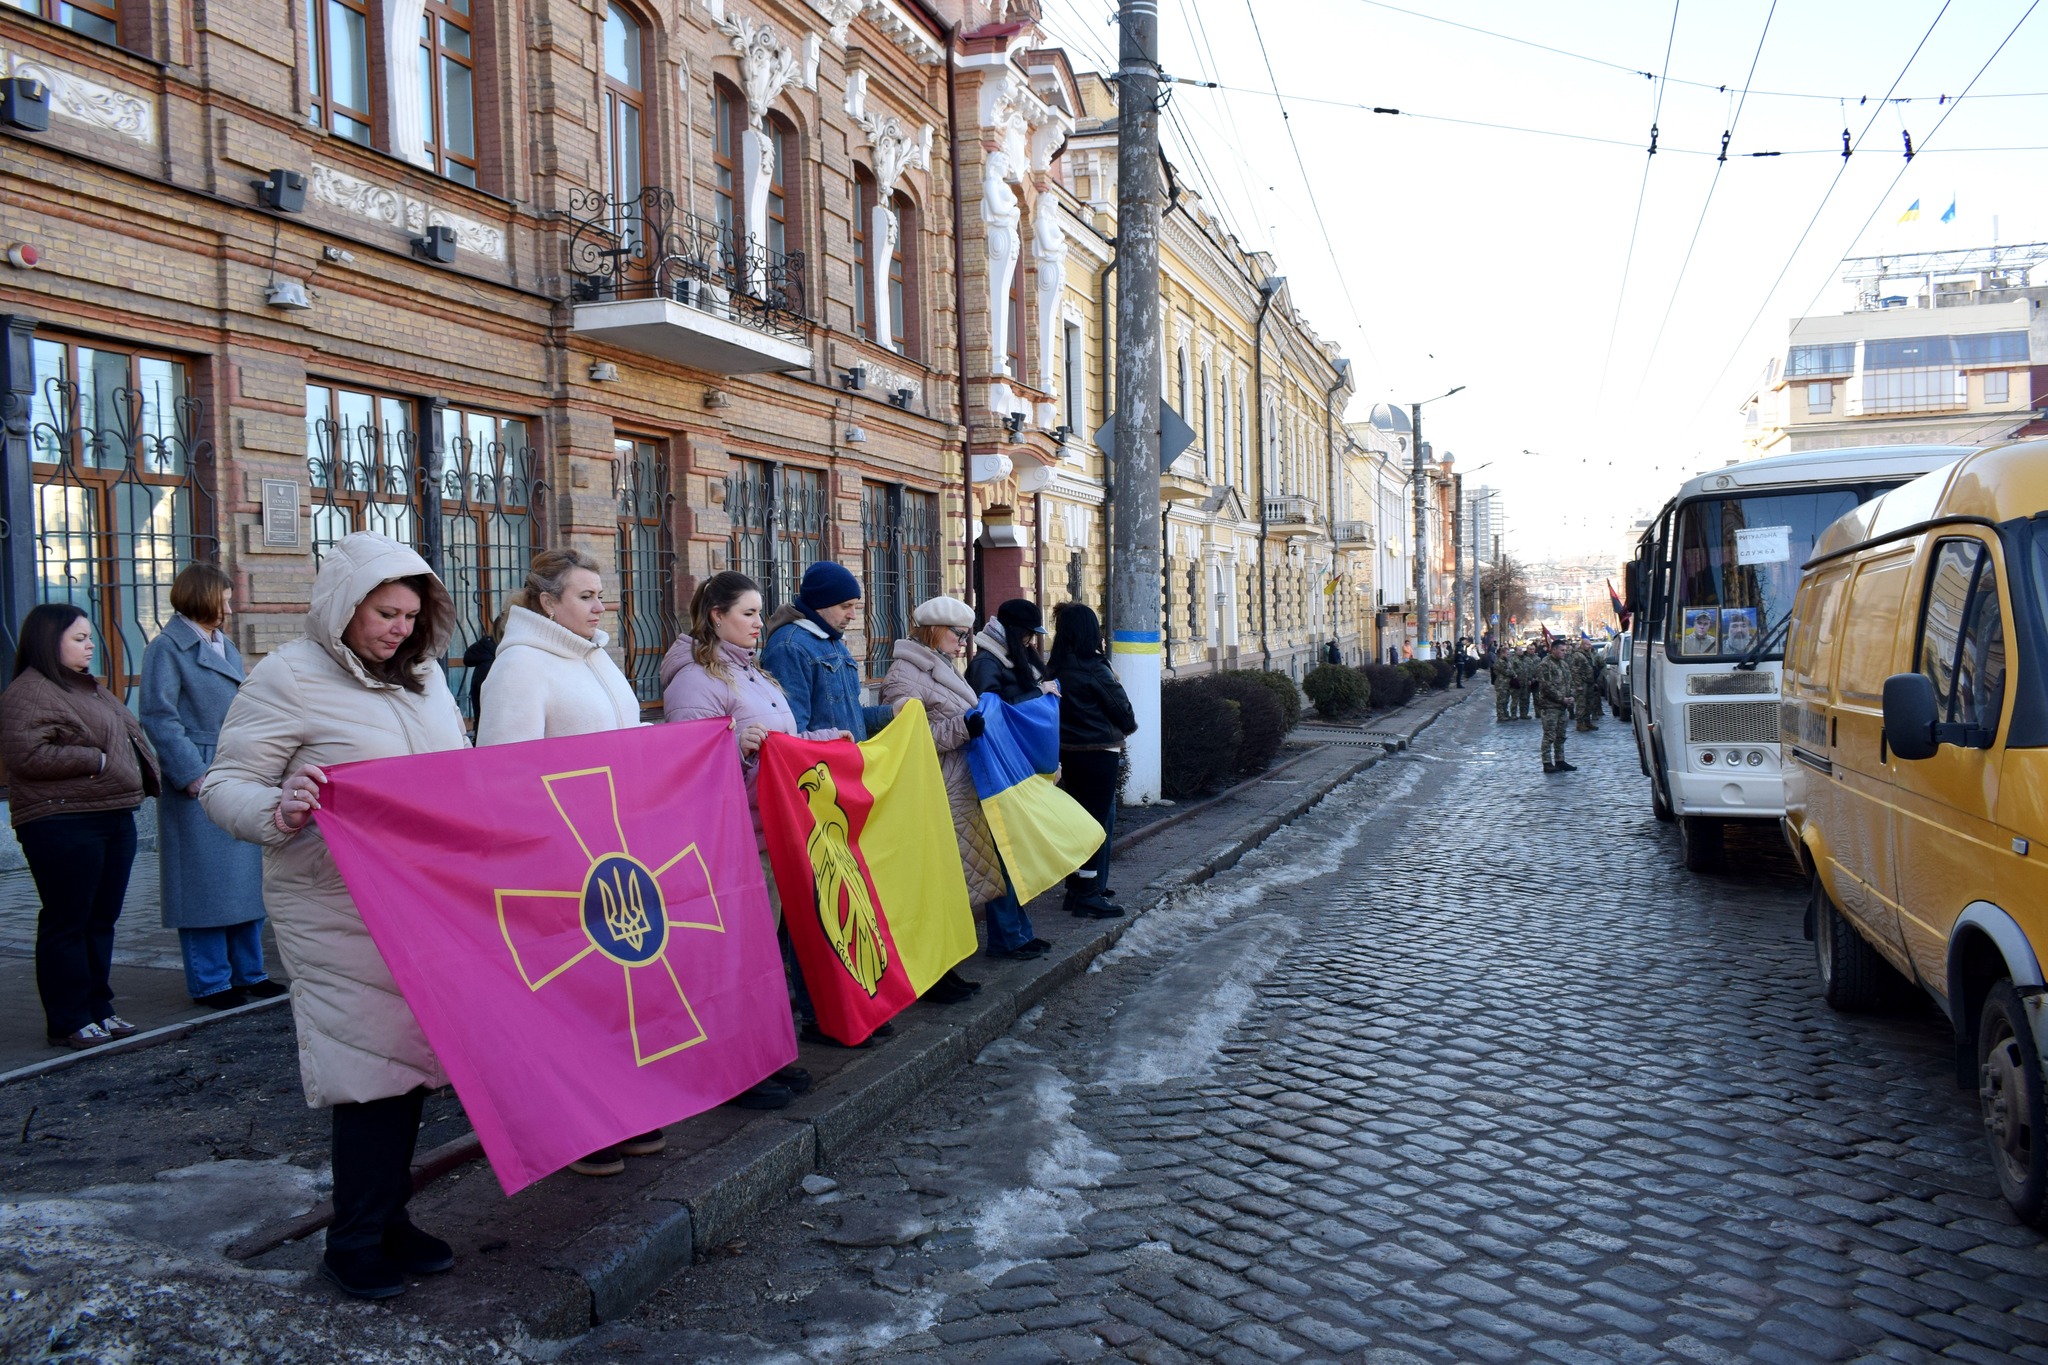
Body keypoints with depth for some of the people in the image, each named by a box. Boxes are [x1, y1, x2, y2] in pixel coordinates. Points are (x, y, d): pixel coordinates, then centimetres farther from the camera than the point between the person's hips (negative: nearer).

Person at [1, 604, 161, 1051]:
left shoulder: (91, 688, 19)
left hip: (115, 818, 9)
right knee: (68, 924, -1)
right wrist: (96, 759, -16)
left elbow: (129, 733, 30)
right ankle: (68, 1022, 7)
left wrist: (144, 769, 11)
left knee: (102, 920, 14)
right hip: (64, 825, -9)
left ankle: (98, 1009, 23)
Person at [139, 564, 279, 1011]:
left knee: (247, 879, 11)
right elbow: (159, 717, -12)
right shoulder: (168, 648, -6)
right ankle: (209, 982, 9)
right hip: (199, 782, -7)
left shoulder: (226, 646, 17)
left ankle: (248, 973, 20)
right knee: (205, 883, -1)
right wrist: (191, 774, -18)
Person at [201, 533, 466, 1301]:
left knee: (411, 1055, 12)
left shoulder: (423, 673, 10)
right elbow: (223, 786, -9)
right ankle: (354, 1244, 12)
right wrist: (278, 812, -29)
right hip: (339, 912, -6)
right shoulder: (288, 679, -9)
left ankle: (389, 1220, 27)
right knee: (373, 1062, -5)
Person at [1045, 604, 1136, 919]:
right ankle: (1087, 895, 6)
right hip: (1098, 754, -7)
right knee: (1096, 821, 1)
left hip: (1067, 752, 7)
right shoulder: (1094, 669, -16)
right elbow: (1121, 708, -8)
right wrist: (1129, 727, 14)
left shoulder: (1054, 668, 3)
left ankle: (1079, 887, 26)